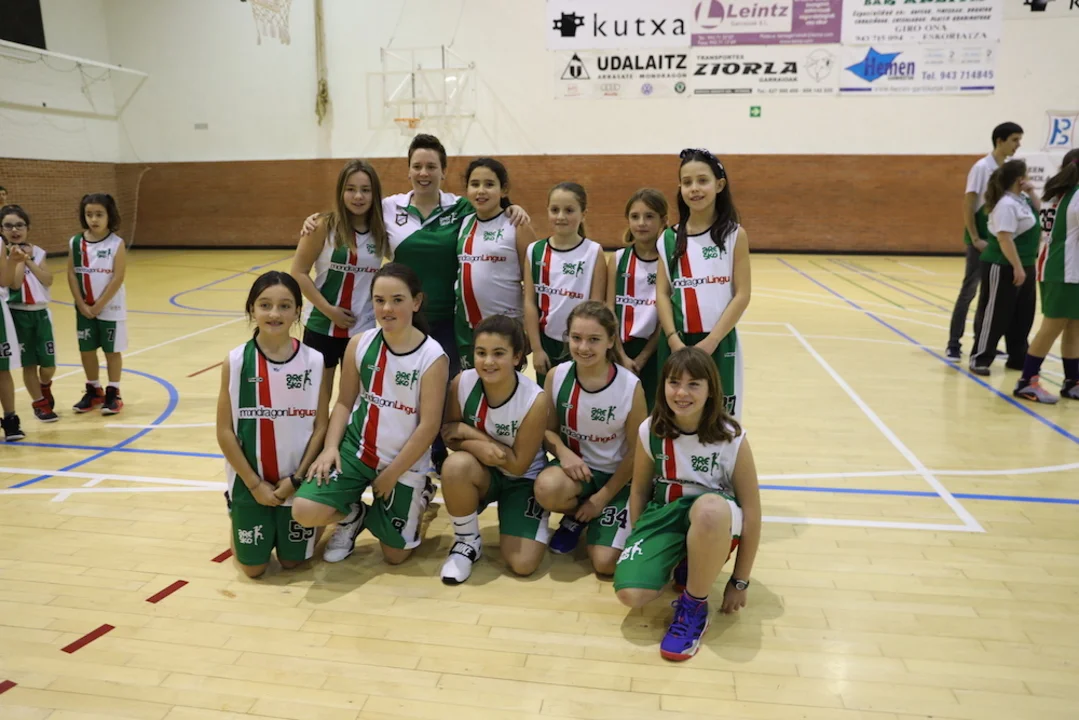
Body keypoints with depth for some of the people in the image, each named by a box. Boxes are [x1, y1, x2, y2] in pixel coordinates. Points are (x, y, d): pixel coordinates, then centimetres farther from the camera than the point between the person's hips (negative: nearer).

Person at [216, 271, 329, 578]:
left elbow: (321, 426, -5)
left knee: (292, 561, 12)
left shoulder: (314, 361, -9)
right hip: (250, 482, 0)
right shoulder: (235, 362, -11)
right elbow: (225, 431, -7)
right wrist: (255, 484, -9)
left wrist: (295, 479, -11)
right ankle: (239, 516, 38)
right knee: (254, 567, 10)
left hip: (297, 480, 0)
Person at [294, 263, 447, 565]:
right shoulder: (359, 344, -6)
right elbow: (344, 402, 2)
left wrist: (391, 475, -13)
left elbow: (429, 426, -16)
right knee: (305, 512, -19)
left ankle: (416, 498, 38)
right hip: (355, 449, 3)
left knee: (395, 554, 8)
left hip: (404, 464, -2)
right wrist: (330, 447, -13)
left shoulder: (432, 357, -17)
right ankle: (353, 515, 16)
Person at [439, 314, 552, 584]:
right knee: (456, 465, -34)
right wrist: (476, 446, -31)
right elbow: (449, 436, -8)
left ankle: (538, 515, 18)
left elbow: (518, 465, -20)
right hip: (481, 473, 2)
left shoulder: (535, 400, -27)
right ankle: (467, 541, -7)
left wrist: (469, 432, -22)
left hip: (523, 479, -2)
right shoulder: (462, 383, -20)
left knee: (522, 565, -16)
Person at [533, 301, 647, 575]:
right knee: (547, 488, -35)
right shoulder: (556, 376, -12)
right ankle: (576, 517, 3)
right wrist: (563, 452, -23)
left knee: (605, 562, -14)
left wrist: (602, 497, -10)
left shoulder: (631, 387, -19)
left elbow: (635, 452, -10)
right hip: (575, 466, 2)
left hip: (617, 477, -2)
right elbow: (548, 429, 0)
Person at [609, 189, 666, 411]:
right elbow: (610, 310, 1)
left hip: (655, 352, -2)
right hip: (621, 349, 2)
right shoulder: (618, 259, 3)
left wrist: (642, 358, -9)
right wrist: (622, 355, -7)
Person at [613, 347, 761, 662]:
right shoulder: (650, 431, -10)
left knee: (710, 508, -41)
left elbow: (751, 511, -12)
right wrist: (640, 544, 7)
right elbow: (639, 490, 5)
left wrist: (740, 581, -9)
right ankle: (681, 564, 11)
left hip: (714, 525, -2)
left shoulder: (732, 438, -18)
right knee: (630, 594, -25)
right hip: (664, 515, 2)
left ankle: (694, 606, -16)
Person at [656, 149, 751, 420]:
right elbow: (662, 294, 1)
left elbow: (742, 295, -6)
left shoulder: (735, 234, -1)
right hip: (676, 342, 2)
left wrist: (710, 342, -13)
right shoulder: (669, 238, 5)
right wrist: (673, 340, -13)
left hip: (718, 343, -2)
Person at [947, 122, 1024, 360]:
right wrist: (975, 239, -17)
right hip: (981, 240, -7)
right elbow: (967, 205, -15)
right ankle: (954, 343, 1)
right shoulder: (982, 167, -11)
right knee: (969, 290, -6)